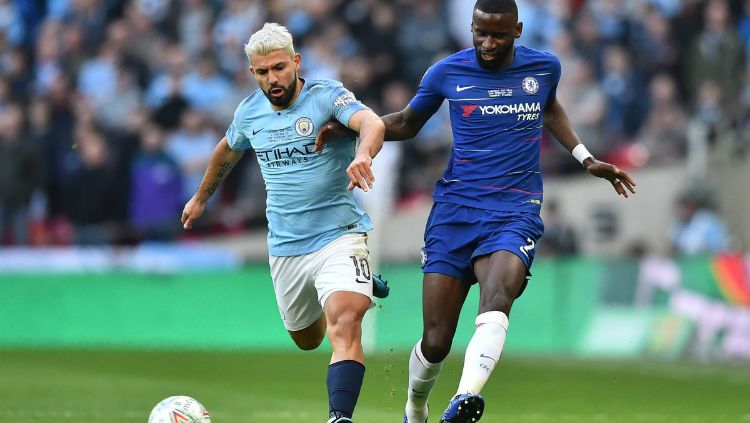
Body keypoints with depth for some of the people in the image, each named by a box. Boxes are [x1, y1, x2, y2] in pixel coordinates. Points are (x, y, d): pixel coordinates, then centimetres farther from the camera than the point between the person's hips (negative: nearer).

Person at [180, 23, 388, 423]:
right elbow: (227, 151, 27)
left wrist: (363, 154, -56)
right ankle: (361, 289, 49)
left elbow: (371, 123, -34)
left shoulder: (327, 96, -13)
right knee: (306, 340, 20)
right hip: (284, 248, 6)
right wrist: (201, 197, 39)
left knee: (344, 325, -27)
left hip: (338, 236, -6)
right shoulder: (250, 112, 4)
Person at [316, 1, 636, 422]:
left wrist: (587, 159, 25)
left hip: (515, 214, 0)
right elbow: (407, 123, 20)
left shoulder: (544, 67, 7)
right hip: (455, 211, 0)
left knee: (497, 299, -33)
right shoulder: (447, 72, 3)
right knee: (435, 343, -4)